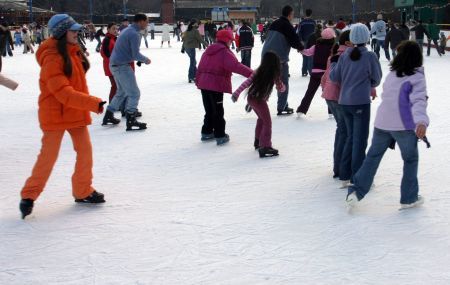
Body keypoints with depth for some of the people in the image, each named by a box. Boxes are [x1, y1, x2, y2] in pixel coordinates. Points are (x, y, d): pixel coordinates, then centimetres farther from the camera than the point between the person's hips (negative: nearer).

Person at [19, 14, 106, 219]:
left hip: (76, 112, 7)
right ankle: (29, 195, 15)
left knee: (85, 151, 6)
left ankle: (83, 191, 21)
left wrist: (89, 104, 7)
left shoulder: (73, 52, 6)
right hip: (55, 113, -7)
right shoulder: (52, 57, -20)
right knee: (48, 156, 0)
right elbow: (62, 92, -26)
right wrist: (93, 103, -30)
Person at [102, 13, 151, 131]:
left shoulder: (127, 30, 13)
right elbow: (136, 55, -19)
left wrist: (141, 59, 15)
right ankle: (131, 121, -6)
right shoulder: (134, 34, -17)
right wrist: (146, 60, -2)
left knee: (122, 91, 22)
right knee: (134, 93, -5)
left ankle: (108, 116, 26)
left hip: (115, 64, 10)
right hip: (122, 66, -10)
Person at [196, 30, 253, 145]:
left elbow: (200, 67, 20)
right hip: (216, 86, -8)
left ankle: (207, 133, 27)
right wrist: (251, 73, -33)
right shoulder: (225, 52, -12)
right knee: (218, 112, -1)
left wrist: (198, 81, 30)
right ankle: (220, 136, 2)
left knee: (209, 110, 19)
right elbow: (235, 66, -27)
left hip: (204, 84, 8)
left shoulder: (208, 51, 15)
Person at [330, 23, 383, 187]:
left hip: (344, 102, 5)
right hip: (361, 102, -5)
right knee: (360, 139, 1)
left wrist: (333, 63, 24)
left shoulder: (344, 56, 2)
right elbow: (376, 79, -1)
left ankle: (345, 175, 21)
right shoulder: (370, 56, -10)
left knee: (351, 137, 17)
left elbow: (334, 77, 7)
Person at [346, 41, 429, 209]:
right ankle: (409, 198, 17)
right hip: (404, 125, -5)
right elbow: (419, 100, -25)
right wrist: (422, 121, -38)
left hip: (382, 122, 5)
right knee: (411, 159, 13)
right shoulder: (417, 77, -9)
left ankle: (357, 191, 9)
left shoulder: (392, 74, 9)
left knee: (373, 156, 14)